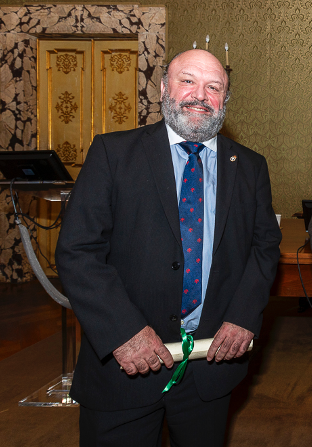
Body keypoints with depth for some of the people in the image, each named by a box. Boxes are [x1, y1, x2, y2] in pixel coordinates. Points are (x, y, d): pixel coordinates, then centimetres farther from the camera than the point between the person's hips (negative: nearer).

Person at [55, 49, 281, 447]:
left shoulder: (249, 168, 7)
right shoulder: (112, 153, -5)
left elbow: (265, 244, 11)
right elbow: (77, 252, -11)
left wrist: (244, 316, -6)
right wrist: (124, 332, -20)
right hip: (122, 366, -3)